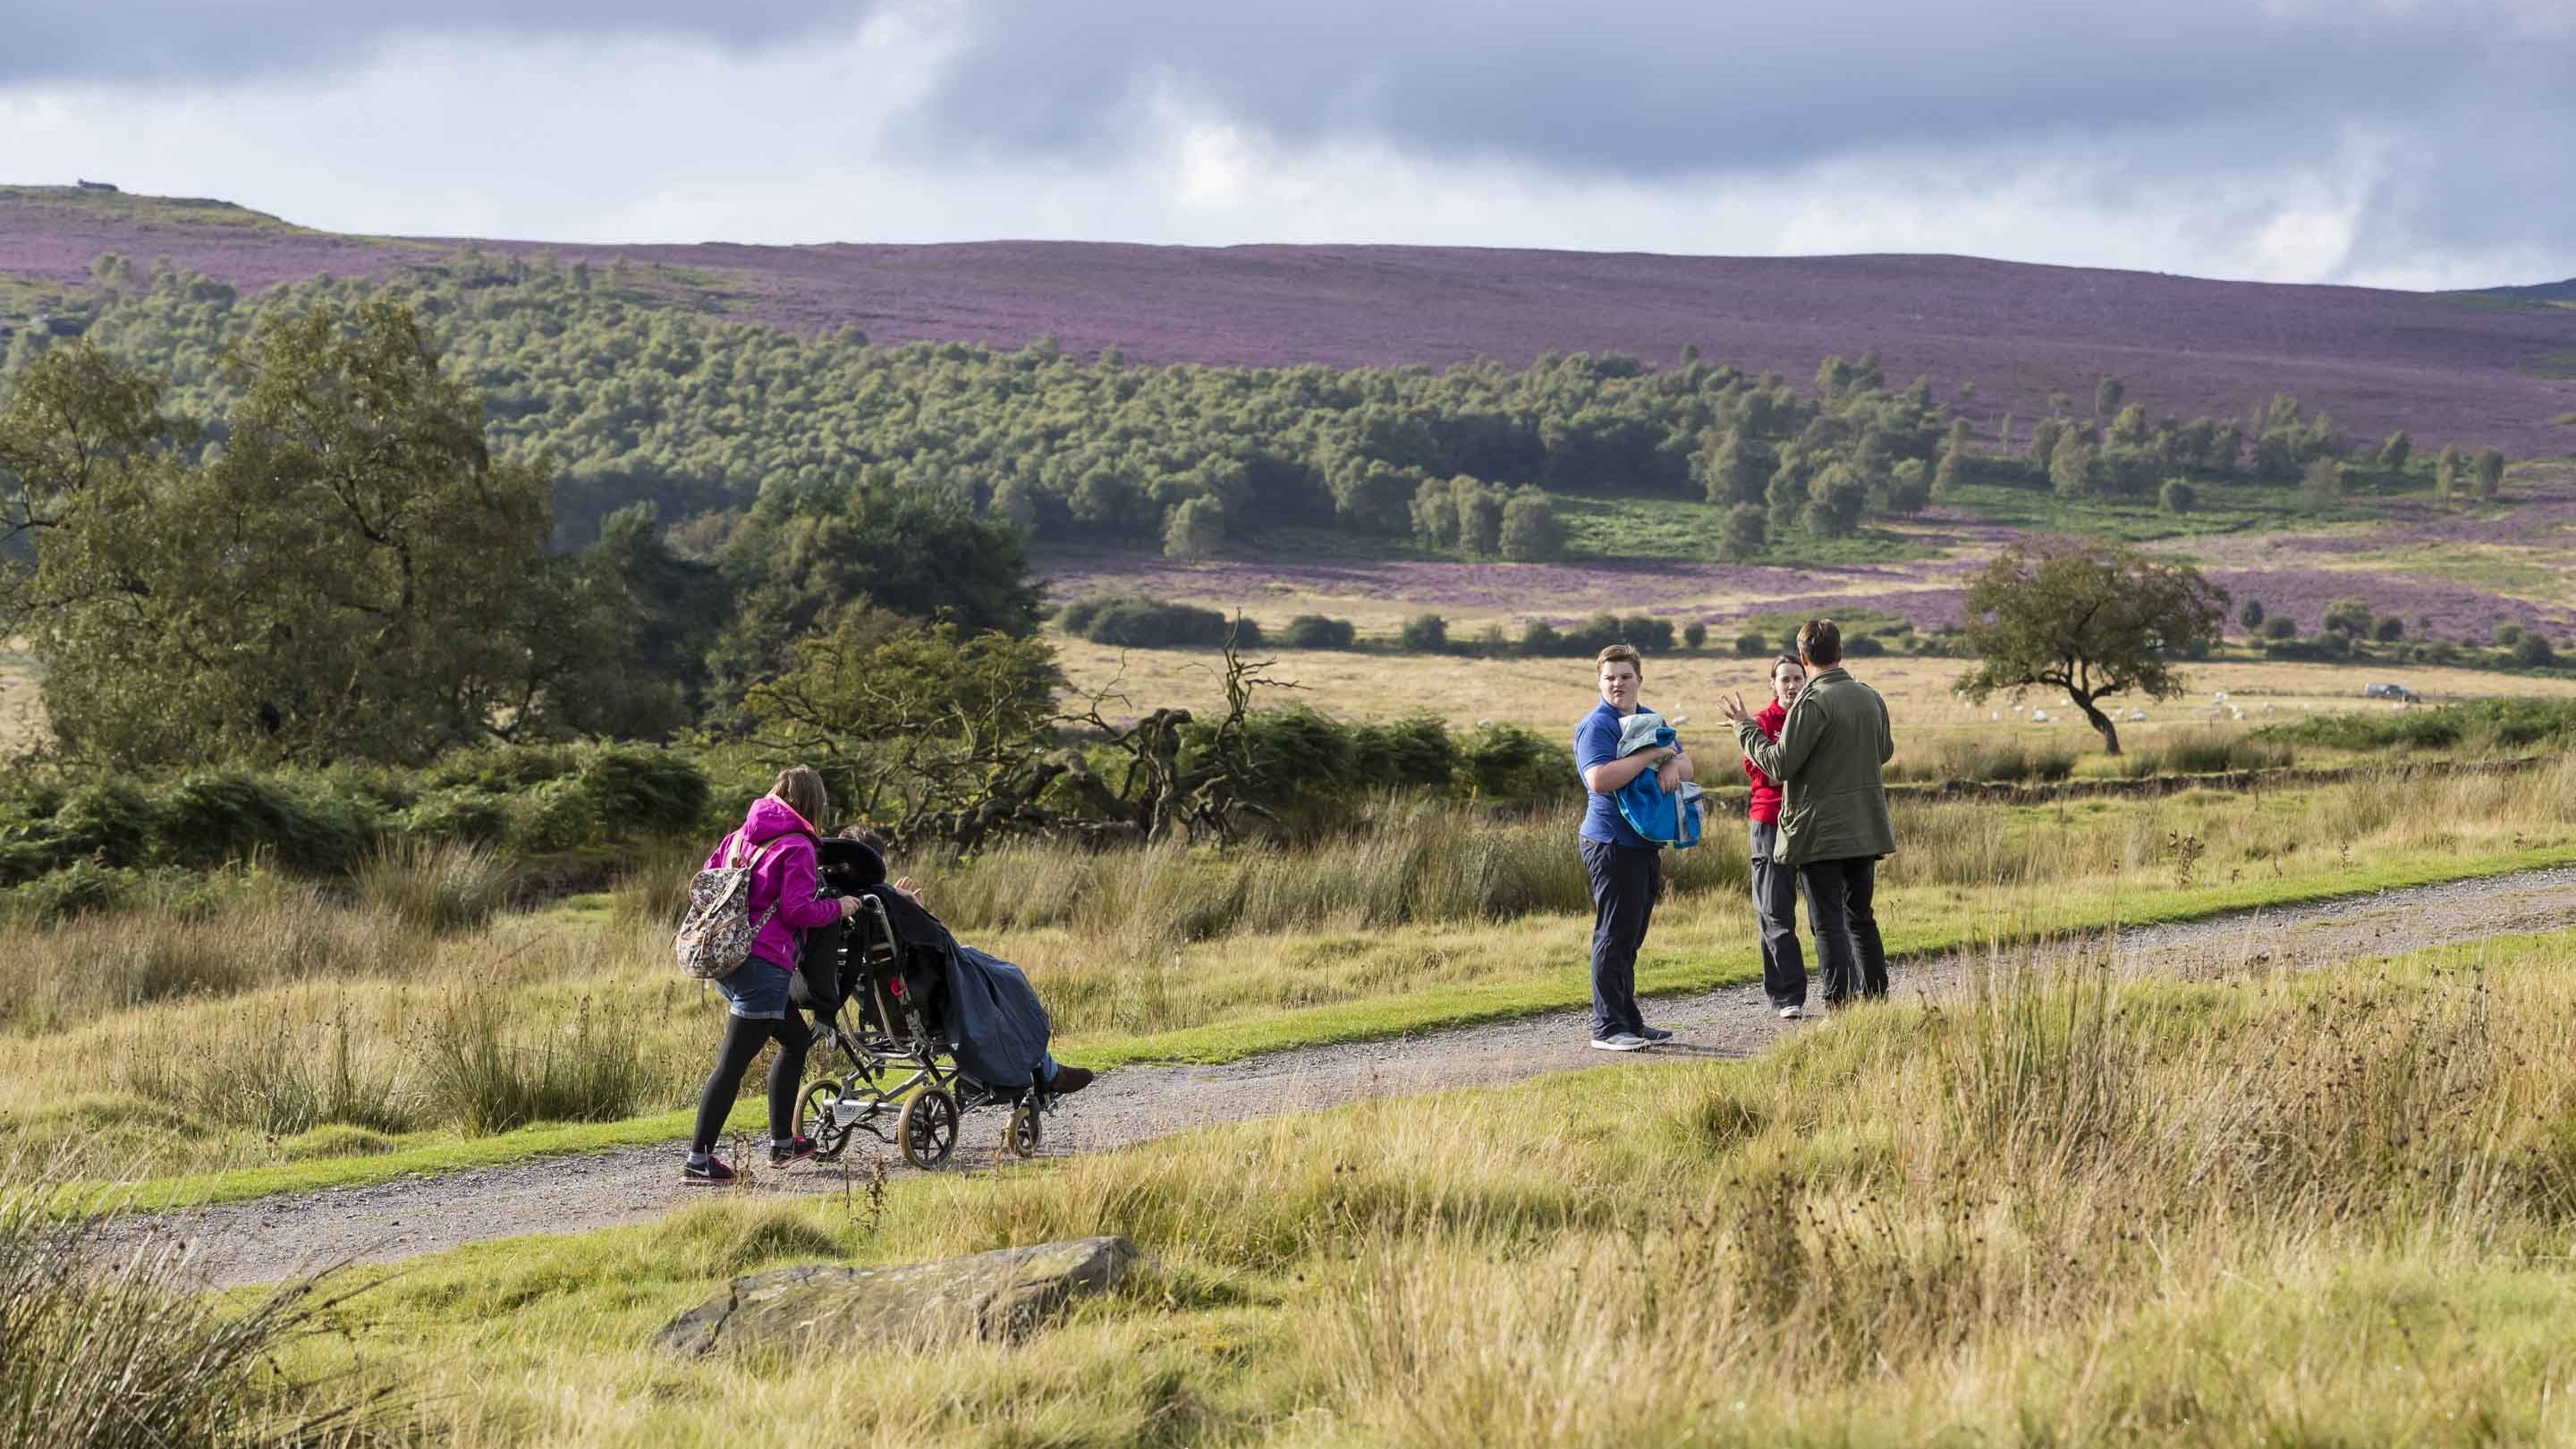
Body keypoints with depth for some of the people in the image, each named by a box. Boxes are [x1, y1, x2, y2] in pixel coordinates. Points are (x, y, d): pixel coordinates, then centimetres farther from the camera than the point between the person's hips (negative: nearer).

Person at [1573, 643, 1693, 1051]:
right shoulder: (1596, 727, -11)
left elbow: (1685, 763, 15)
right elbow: (1600, 779, -26)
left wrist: (1673, 765, -10)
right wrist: (1653, 754, -20)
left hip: (1646, 844, 9)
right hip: (1613, 844, -9)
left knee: (1630, 939, 14)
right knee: (1613, 937, -7)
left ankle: (1629, 1021, 20)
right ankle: (1607, 1028, -5)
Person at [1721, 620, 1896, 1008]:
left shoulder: (1813, 704, -17)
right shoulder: (1871, 698, 6)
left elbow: (1780, 764, -17)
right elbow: (1885, 751, 21)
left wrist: (1745, 728, -4)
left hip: (1820, 831, -7)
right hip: (1864, 828, 7)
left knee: (1828, 923, -2)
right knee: (1861, 918, 16)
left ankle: (1840, 1005, -5)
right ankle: (1875, 998, 17)